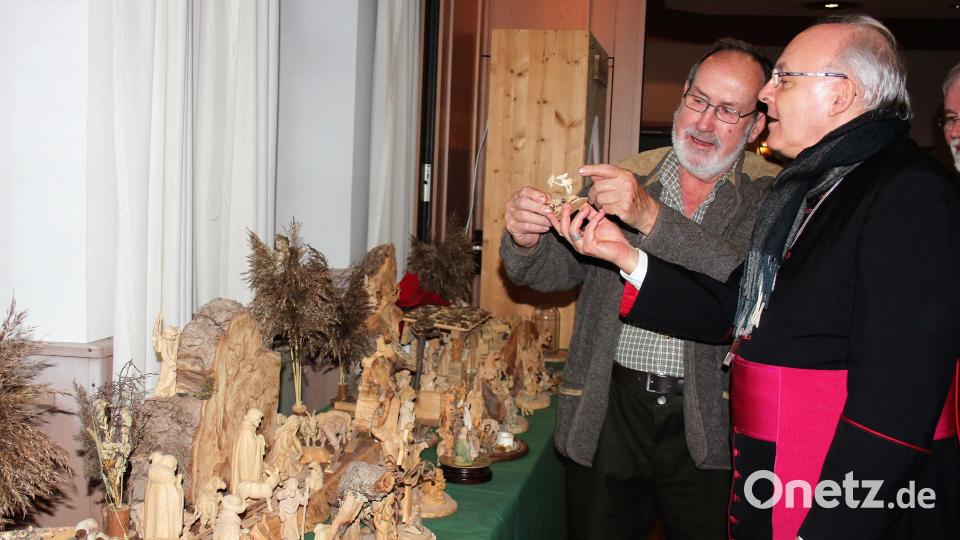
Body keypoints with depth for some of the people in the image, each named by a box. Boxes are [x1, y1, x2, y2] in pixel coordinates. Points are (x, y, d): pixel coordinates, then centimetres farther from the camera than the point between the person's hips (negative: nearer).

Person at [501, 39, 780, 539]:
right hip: (608, 409, 2)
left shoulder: (770, 196, -2)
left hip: (706, 423, -2)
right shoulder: (622, 179, 7)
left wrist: (651, 217, -29)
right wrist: (526, 239, -18)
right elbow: (557, 269, 5)